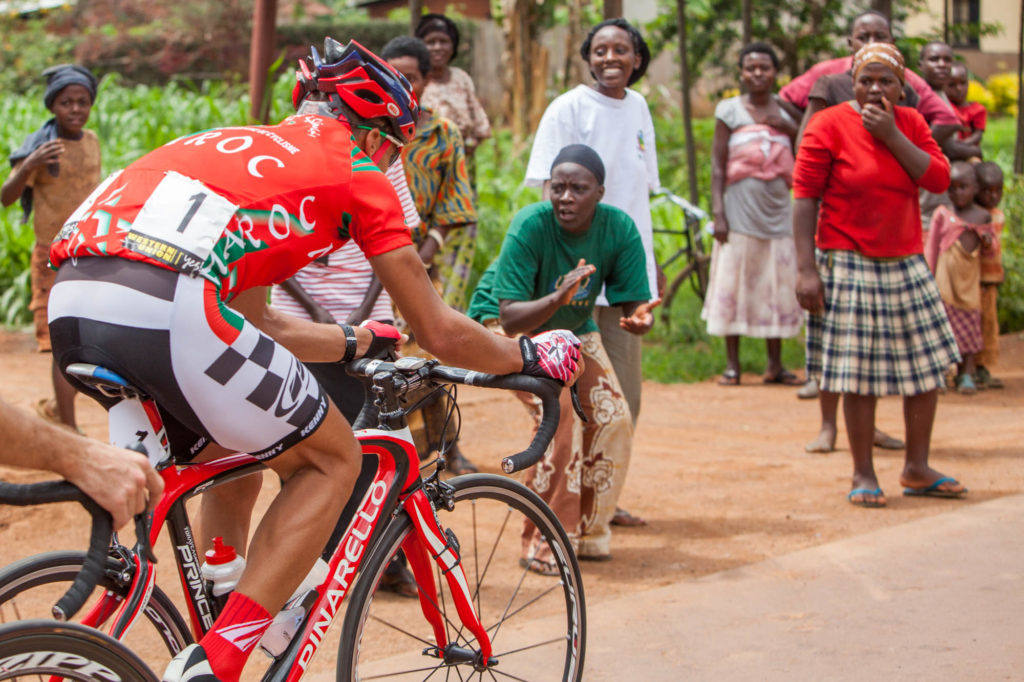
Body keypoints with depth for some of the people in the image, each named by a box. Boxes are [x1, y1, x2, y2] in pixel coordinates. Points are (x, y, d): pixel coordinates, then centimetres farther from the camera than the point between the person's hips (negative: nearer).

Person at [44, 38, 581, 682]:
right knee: (334, 459, 12)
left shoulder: (237, 146, 36)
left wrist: (355, 341, 59)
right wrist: (529, 356, 37)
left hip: (69, 304, 8)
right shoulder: (355, 170, 16)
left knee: (236, 458, 30)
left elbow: (254, 324, 44)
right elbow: (442, 332, 19)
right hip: (165, 309, -8)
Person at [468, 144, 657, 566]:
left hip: (574, 329, 5)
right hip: (508, 328, -5)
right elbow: (510, 318, -35)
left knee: (613, 421, -7)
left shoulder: (619, 229, -20)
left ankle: (588, 532, 15)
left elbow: (633, 303, -17)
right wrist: (557, 298, -53)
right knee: (559, 414, -25)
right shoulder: (530, 227, -32)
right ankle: (544, 543, -14)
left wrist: (640, 318, -42)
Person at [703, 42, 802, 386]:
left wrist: (785, 127, -6)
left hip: (778, 212, 3)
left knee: (777, 288, 4)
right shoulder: (730, 110, 2)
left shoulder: (787, 112, 10)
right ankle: (732, 364, 5)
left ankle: (775, 364, 13)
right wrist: (718, 212, -9)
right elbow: (717, 165, -1)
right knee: (733, 285, -3)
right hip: (740, 210, -3)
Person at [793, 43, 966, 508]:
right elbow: (804, 198, -10)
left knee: (928, 366, 7)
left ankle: (917, 469, 20)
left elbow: (938, 179, -5)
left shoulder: (911, 125, 9)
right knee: (860, 376, -3)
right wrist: (806, 269, -16)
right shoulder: (829, 126, -6)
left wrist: (891, 135, -12)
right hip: (848, 265, -5)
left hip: (905, 265, 5)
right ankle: (863, 476, 10)